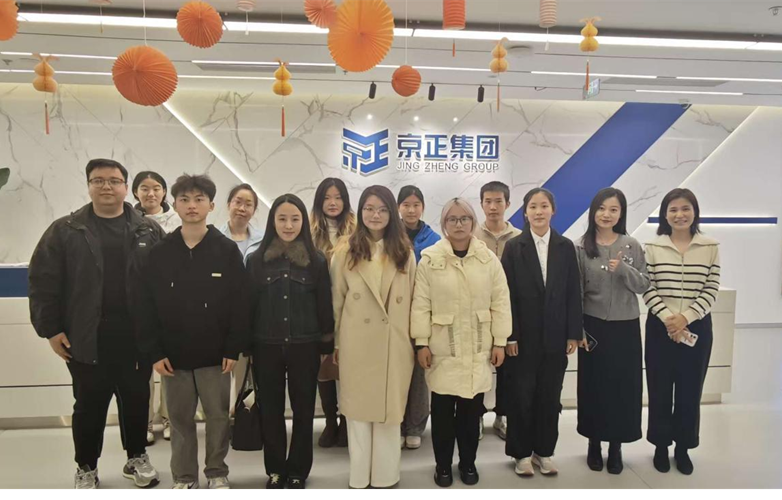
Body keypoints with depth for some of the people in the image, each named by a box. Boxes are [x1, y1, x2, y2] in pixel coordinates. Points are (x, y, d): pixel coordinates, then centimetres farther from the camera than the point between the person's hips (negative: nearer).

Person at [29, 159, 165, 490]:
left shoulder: (149, 231, 2)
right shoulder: (65, 231, 1)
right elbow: (43, 282, 0)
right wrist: (50, 329, -4)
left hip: (136, 337, 1)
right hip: (86, 339, 0)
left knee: (137, 401, 13)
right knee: (89, 405, 12)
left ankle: (137, 459, 33)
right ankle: (86, 469, 30)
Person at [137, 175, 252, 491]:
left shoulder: (228, 250, -4)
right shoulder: (160, 253, 1)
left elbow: (240, 303, -5)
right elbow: (147, 306, 1)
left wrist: (234, 349, -10)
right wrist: (154, 352, -5)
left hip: (215, 355, -1)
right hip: (173, 355, 2)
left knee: (218, 417, 10)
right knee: (180, 419, 13)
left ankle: (217, 473, 29)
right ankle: (184, 477, 29)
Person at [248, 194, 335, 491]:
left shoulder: (317, 260, -1)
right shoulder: (257, 260, 0)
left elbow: (324, 307, 0)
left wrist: (326, 346, 0)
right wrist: (246, 346, 0)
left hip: (305, 347, 0)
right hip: (266, 347, 1)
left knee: (303, 411, 9)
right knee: (271, 411, 11)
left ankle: (298, 471, 25)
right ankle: (275, 470, 28)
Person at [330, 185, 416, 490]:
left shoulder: (405, 253, 5)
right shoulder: (346, 252, 2)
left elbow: (411, 301, 5)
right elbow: (337, 301, 3)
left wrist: (416, 341, 4)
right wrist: (335, 343, 2)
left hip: (395, 344, 1)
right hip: (356, 344, 0)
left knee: (389, 409, 8)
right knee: (358, 408, 8)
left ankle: (385, 476, 23)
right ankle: (360, 477, 23)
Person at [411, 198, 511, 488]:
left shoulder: (489, 259, 1)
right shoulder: (430, 259, -3)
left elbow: (500, 303, 2)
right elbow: (421, 304, -3)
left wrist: (500, 342, -1)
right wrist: (421, 343, -6)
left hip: (478, 349, 1)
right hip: (443, 348, -1)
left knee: (472, 409, 10)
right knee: (443, 409, 7)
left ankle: (468, 462, 30)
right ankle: (443, 464, 26)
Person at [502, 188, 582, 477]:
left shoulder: (566, 247, 4)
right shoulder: (514, 247, -2)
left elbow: (573, 293, 3)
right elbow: (508, 294, -6)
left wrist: (573, 333, -1)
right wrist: (509, 335, -11)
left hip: (555, 336, 2)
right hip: (524, 336, -2)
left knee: (550, 396, 10)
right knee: (521, 395, 6)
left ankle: (544, 451, 25)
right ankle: (522, 452, 21)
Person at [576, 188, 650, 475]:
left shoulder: (632, 246, 0)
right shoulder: (581, 248, -3)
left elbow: (644, 285, -1)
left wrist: (623, 269, -19)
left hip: (626, 327, 1)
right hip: (593, 326, -1)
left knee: (623, 387, 7)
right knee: (593, 386, 7)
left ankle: (616, 447, 23)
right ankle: (594, 444, 25)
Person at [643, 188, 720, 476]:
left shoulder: (711, 247, 1)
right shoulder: (653, 248, 0)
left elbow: (711, 290, -3)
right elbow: (648, 289, -3)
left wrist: (685, 318, -14)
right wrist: (668, 318, -16)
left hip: (697, 327, 1)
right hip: (661, 327, 0)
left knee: (690, 389, 8)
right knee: (660, 388, 6)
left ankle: (683, 448, 24)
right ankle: (661, 446, 21)